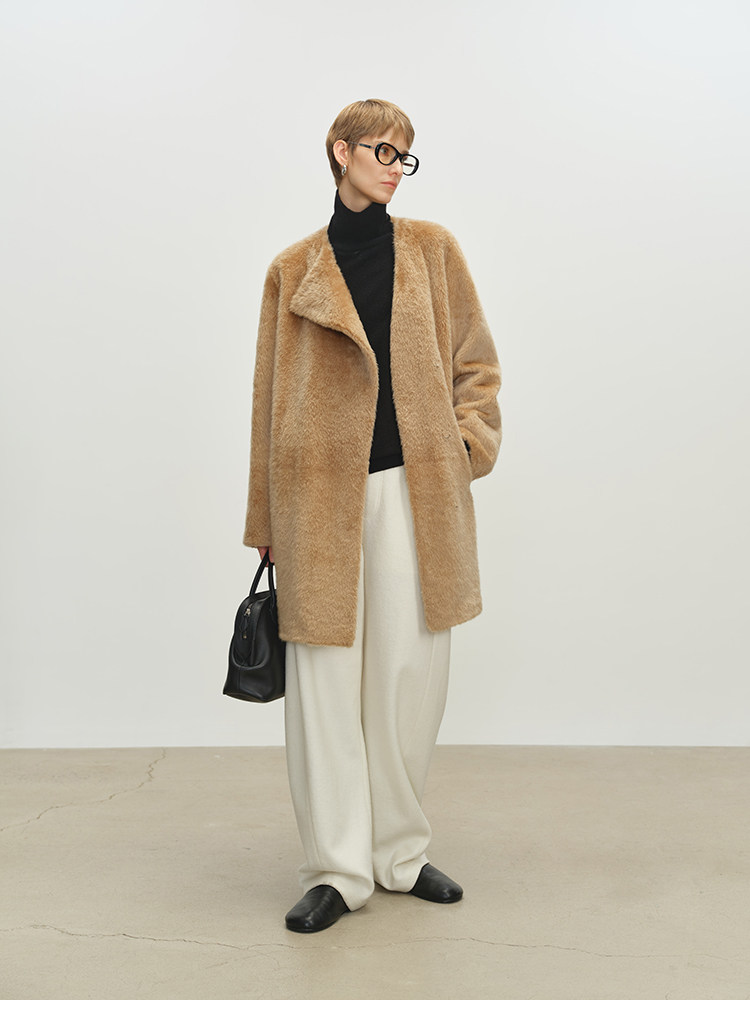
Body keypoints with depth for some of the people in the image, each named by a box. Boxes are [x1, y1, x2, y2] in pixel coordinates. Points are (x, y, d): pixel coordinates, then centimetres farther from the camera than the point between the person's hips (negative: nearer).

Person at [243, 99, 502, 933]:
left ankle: (401, 852, 23)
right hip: (323, 494, -1)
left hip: (415, 489, 1)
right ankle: (337, 868, 13)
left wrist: (467, 442, -3)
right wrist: (267, 523, 7)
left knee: (410, 673, 6)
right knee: (325, 680, 0)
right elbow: (272, 394, 9)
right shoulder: (295, 269, 8)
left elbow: (476, 363, 14)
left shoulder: (432, 249, 12)